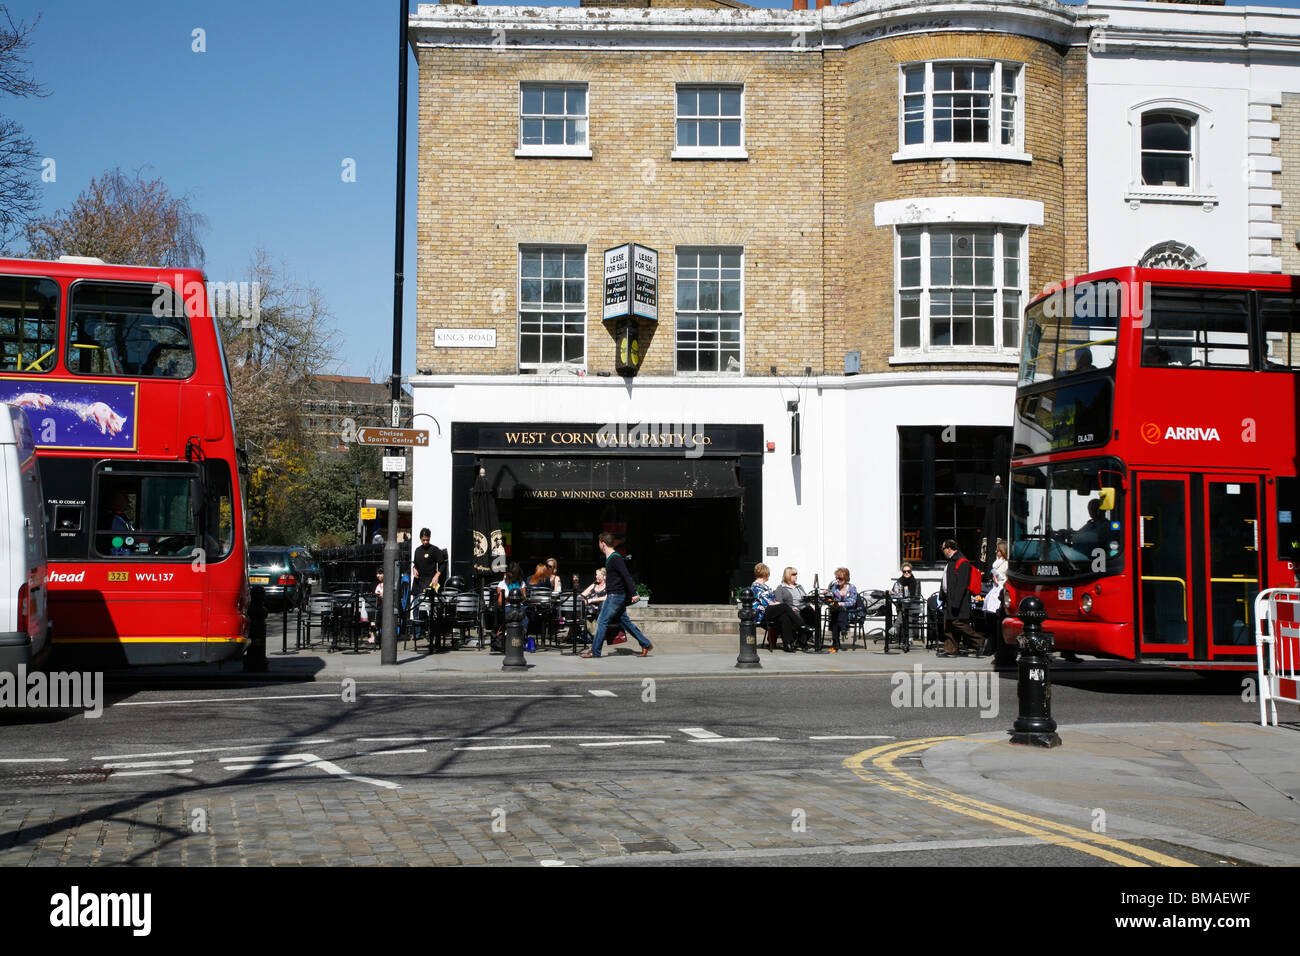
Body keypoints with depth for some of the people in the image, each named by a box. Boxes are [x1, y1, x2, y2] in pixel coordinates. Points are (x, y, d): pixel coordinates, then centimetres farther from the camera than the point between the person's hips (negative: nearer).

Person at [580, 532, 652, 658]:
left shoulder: (615, 558, -16)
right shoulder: (610, 558, 15)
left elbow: (626, 576, -22)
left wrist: (633, 594, -25)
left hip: (615, 596, -10)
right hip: (615, 596, 10)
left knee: (601, 622, -7)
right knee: (624, 621, 11)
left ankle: (594, 651, -2)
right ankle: (646, 644, 14)